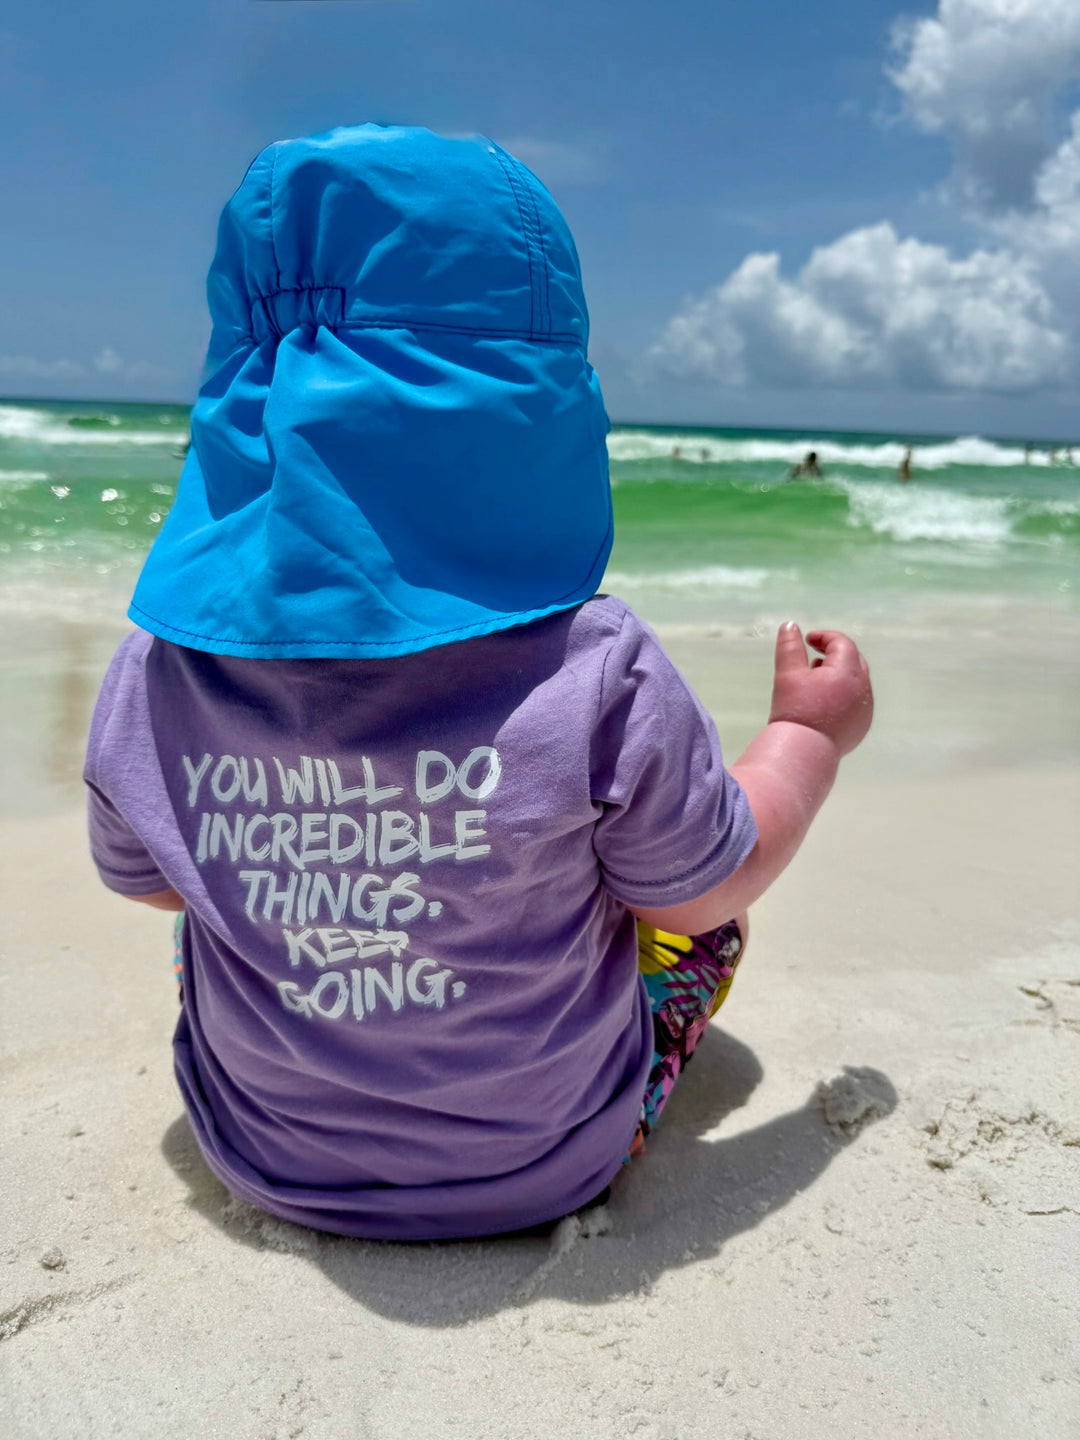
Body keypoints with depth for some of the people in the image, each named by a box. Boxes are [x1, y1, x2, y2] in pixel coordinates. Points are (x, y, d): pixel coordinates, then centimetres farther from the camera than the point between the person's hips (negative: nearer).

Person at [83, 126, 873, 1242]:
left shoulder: (157, 672, -20)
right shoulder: (597, 678, -30)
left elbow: (139, 877, -1)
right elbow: (703, 897, -13)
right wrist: (814, 734, 4)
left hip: (265, 1164, 3)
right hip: (543, 1171, -2)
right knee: (705, 899, 20)